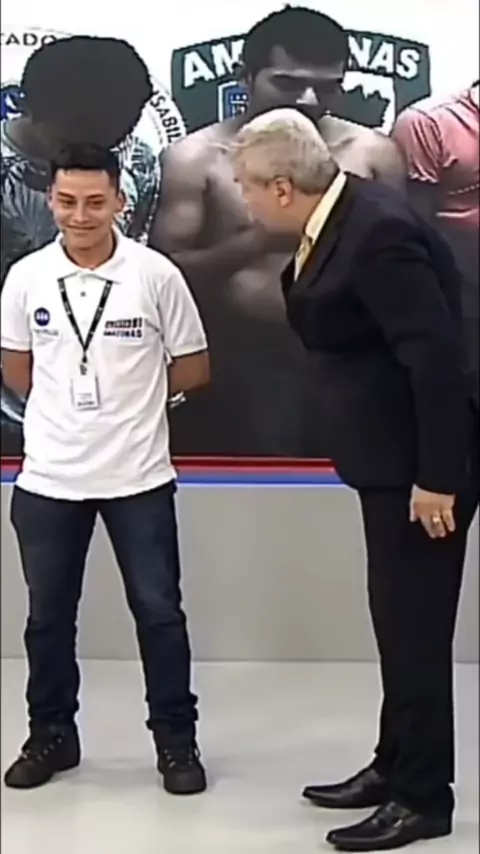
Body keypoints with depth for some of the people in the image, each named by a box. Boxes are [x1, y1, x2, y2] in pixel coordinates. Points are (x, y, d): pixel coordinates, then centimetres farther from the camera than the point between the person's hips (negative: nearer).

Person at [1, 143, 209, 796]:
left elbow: (192, 368, 1)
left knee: (158, 612, 7)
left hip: (139, 477, -2)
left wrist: (128, 397, 3)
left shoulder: (156, 275, -9)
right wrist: (66, 409, 5)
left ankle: (176, 740, 22)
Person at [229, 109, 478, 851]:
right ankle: (396, 767, 33)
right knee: (399, 622, 18)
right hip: (393, 457, 10)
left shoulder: (379, 231, -24)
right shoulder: (345, 217, 6)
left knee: (415, 628, 1)